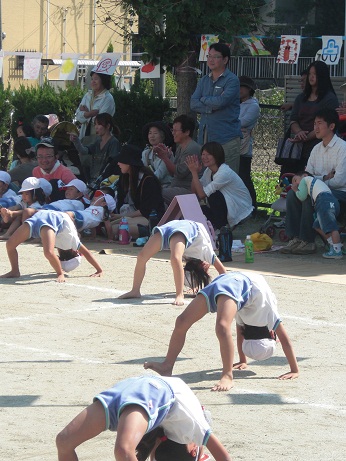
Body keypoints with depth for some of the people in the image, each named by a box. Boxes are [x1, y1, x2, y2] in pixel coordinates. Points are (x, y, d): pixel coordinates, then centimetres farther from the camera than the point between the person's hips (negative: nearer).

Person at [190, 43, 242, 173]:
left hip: (226, 138, -6)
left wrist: (204, 99, 2)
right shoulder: (204, 80, 18)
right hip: (205, 137, 6)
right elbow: (193, 104, 7)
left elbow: (221, 101, -17)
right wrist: (211, 107, -9)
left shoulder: (232, 80, -3)